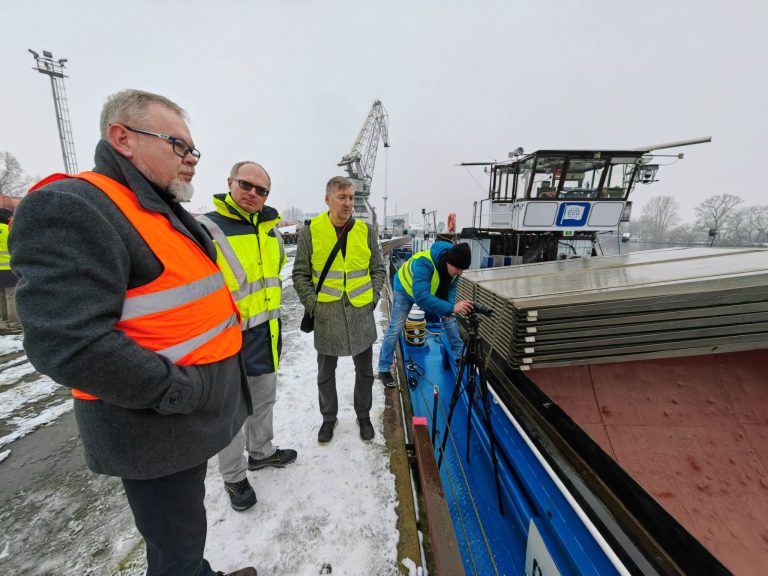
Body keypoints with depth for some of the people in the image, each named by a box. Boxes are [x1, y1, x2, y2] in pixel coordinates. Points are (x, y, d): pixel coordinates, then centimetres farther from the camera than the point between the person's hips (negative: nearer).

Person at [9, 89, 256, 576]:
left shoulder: (170, 214, 12)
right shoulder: (71, 209, -18)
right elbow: (71, 344, -27)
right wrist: (184, 391, -21)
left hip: (195, 417, 9)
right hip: (159, 430, -9)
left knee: (186, 526, 30)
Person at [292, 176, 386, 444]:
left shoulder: (366, 230, 1)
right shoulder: (310, 231, -4)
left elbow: (378, 269, 7)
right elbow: (300, 274, 0)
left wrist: (373, 296, -3)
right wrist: (312, 303, -8)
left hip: (361, 313, 2)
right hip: (326, 316, -1)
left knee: (365, 370, 15)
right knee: (326, 372, 16)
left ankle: (363, 415, 39)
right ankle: (328, 417, 39)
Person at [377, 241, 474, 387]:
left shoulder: (454, 263, -23)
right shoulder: (424, 263, -45)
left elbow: (451, 287, -7)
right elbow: (421, 297, -53)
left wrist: (448, 309, -23)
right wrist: (451, 308, -58)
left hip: (433, 290, 6)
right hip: (406, 288, -6)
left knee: (449, 319, 3)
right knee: (395, 328, -8)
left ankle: (460, 356, 22)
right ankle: (384, 369, 5)